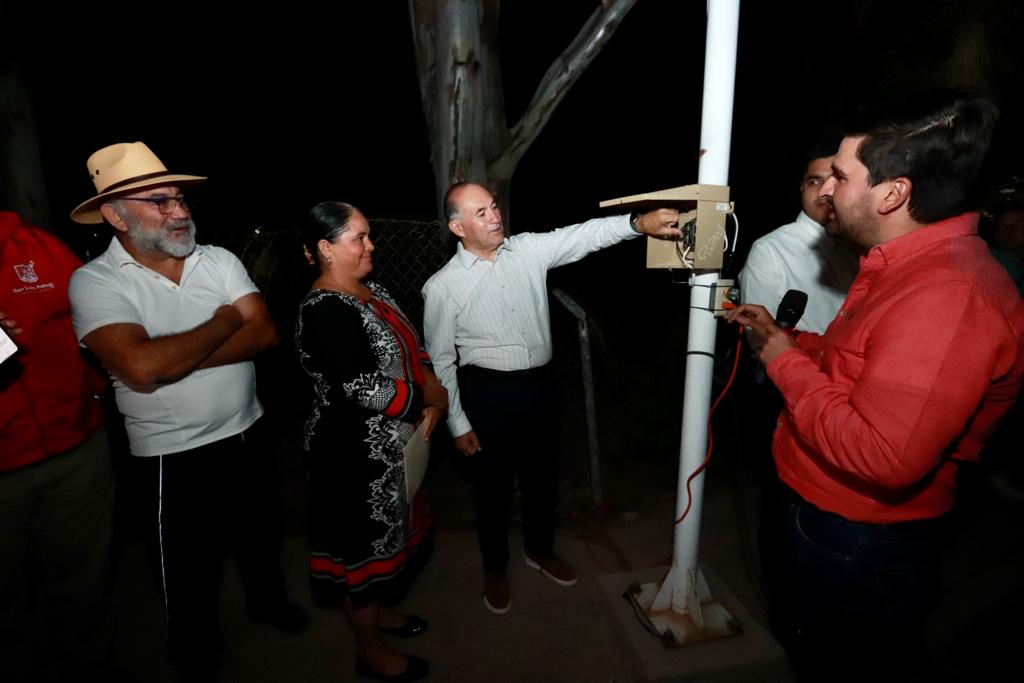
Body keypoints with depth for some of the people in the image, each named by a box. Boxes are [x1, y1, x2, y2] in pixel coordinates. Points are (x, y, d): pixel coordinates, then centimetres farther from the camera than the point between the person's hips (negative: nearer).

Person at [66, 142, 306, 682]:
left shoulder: (220, 261, -4)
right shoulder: (94, 282, -16)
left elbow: (264, 333, -14)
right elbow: (141, 367, -31)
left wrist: (175, 357, -23)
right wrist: (224, 321, -18)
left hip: (247, 433, 4)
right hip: (175, 455, -4)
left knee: (261, 535, 26)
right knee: (190, 571, 17)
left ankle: (267, 600, 56)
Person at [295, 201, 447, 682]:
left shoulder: (371, 291, 5)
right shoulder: (325, 313, -24)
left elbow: (410, 349, 9)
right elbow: (368, 391, -28)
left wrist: (431, 399, -7)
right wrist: (429, 399, -14)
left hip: (389, 446, 9)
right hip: (356, 454, -9)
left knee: (387, 533, 25)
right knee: (365, 543, 9)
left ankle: (379, 611, 49)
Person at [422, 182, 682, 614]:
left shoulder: (528, 250, -1)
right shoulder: (443, 287, -11)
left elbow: (581, 236, -11)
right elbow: (440, 361, -6)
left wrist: (639, 223, -28)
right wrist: (457, 424, -6)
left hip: (540, 385, 4)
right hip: (489, 393, -4)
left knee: (544, 477, 19)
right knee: (494, 486, 12)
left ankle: (540, 551, 46)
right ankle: (495, 569, 38)